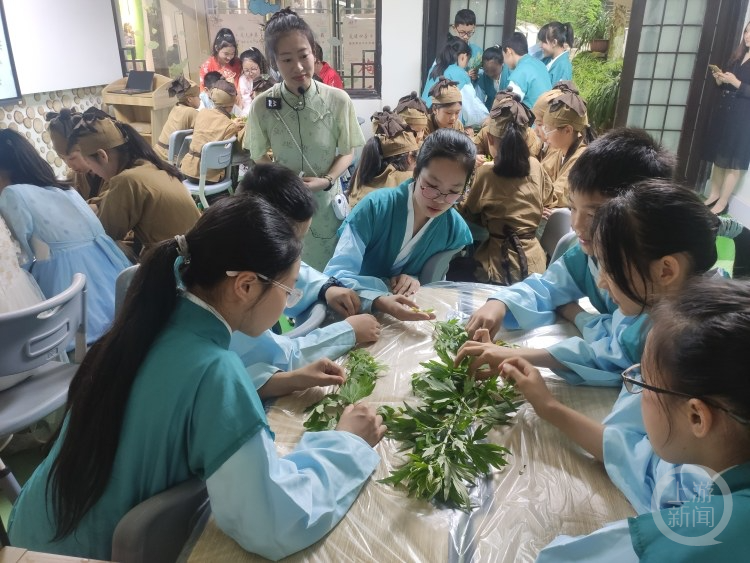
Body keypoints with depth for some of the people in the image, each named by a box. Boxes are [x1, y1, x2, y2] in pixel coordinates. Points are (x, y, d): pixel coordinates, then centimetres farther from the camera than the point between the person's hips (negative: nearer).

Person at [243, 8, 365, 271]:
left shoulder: (338, 100, -12)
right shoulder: (262, 105, -12)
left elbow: (347, 151, -2)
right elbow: (260, 156, 1)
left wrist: (327, 180, -18)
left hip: (326, 202, 0)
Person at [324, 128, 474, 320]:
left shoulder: (457, 231, -8)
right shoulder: (376, 206, -19)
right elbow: (335, 274, -24)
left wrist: (415, 281, -16)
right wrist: (379, 300, -42)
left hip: (409, 316, 2)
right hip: (356, 311, -2)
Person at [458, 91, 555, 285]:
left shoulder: (486, 172, -15)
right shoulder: (535, 166, -1)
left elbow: (467, 213, 1)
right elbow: (549, 201, 20)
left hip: (504, 266, -6)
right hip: (535, 261, 6)